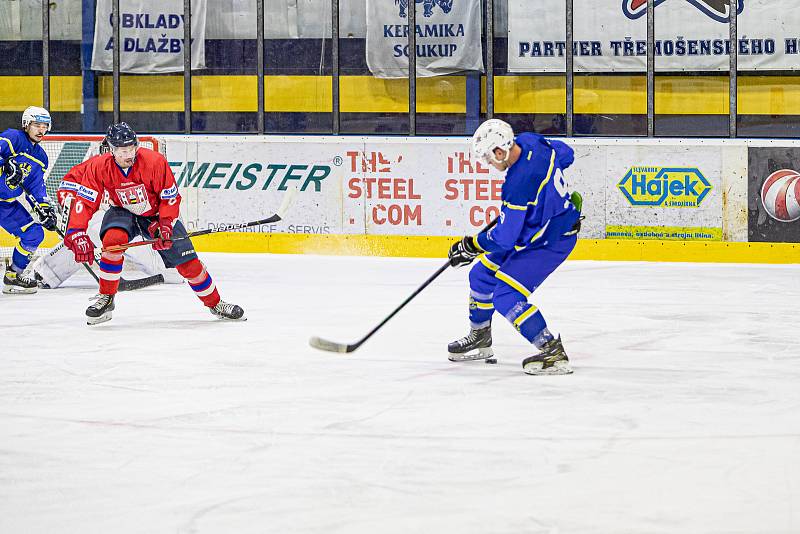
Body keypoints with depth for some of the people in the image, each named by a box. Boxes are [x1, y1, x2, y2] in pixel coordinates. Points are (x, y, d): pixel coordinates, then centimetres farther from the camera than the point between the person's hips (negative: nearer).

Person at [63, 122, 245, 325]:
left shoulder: (155, 161, -27)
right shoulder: (98, 167, -22)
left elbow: (171, 198, -16)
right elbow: (84, 202, -21)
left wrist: (165, 226, -27)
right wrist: (77, 234, -32)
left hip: (157, 215, 0)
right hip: (123, 213, 1)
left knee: (188, 262, -5)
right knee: (113, 239, -32)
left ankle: (215, 304, 17)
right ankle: (106, 298, -16)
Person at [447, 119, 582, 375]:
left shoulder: (519, 185, -34)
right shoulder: (529, 142, -10)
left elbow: (505, 237, -25)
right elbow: (565, 154, 12)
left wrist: (470, 246, -10)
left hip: (551, 241, -10)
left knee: (506, 296, -17)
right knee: (482, 275, 16)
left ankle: (553, 353, -14)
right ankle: (479, 339, 35)